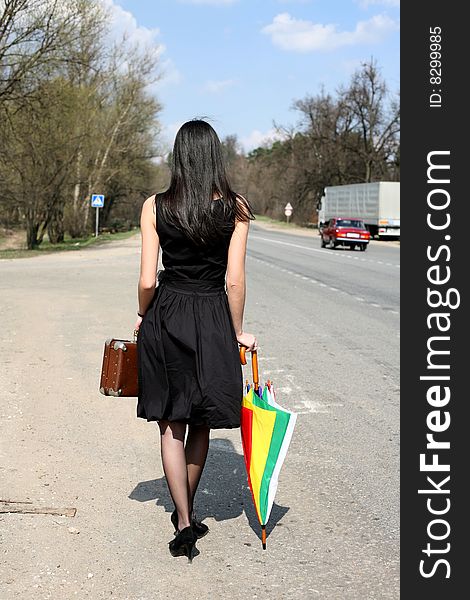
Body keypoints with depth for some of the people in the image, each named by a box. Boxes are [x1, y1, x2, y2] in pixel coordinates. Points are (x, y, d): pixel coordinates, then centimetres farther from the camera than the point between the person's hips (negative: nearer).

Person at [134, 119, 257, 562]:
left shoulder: (155, 206, -6)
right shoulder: (235, 208, -6)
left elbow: (147, 280, -7)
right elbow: (234, 281, -6)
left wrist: (144, 317, 12)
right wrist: (238, 332, 6)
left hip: (165, 319, 0)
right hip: (212, 321, 0)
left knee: (171, 425, 11)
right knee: (201, 424, 17)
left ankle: (184, 522, 4)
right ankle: (186, 511, 33)